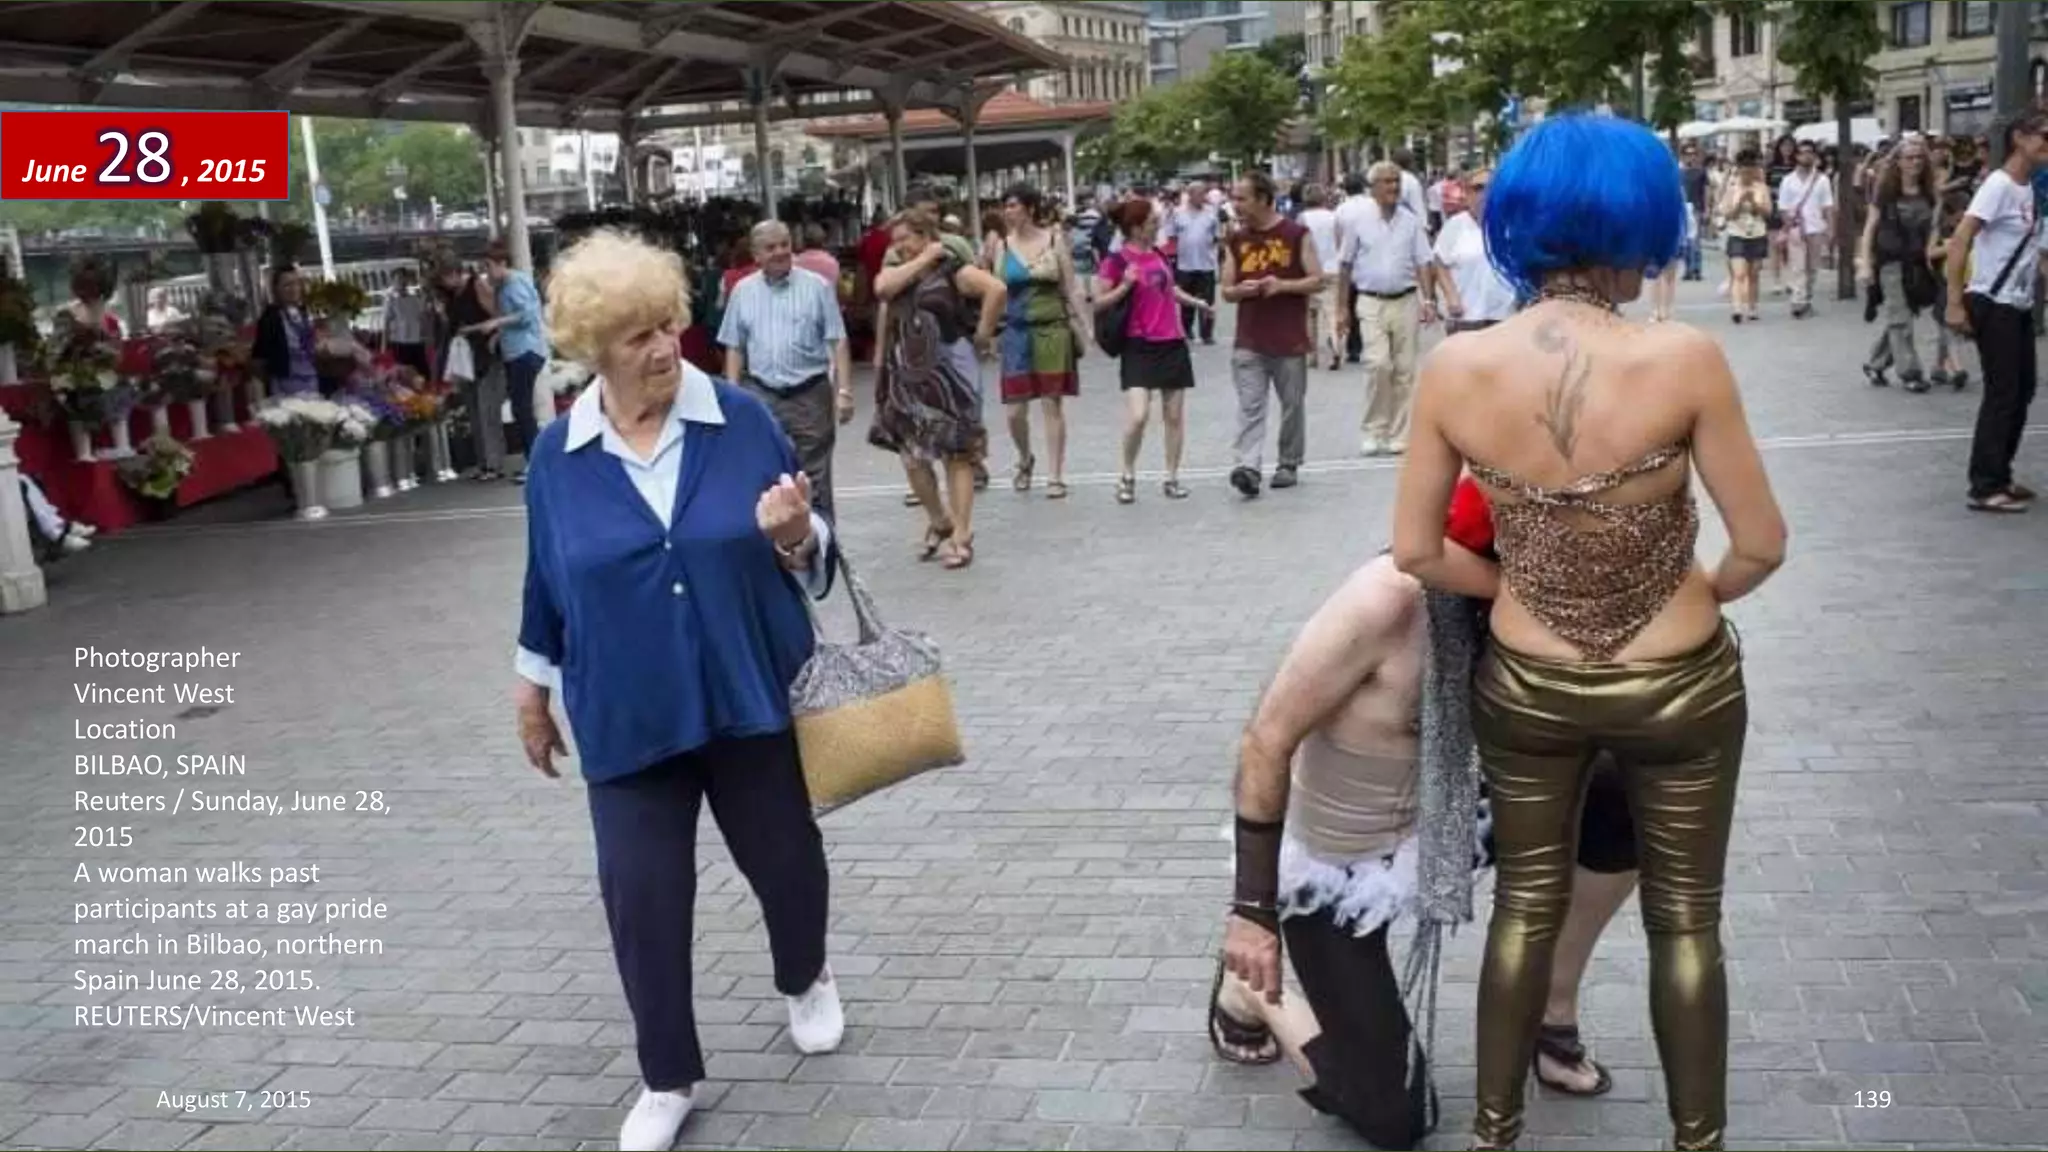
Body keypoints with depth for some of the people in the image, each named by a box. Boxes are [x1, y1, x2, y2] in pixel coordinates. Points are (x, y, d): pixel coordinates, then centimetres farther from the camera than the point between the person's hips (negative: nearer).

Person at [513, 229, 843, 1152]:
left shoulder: (743, 420, -8)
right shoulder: (558, 455, -4)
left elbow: (812, 559, -2)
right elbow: (546, 582, 9)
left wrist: (794, 535, -25)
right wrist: (533, 692, 15)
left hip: (750, 695, 0)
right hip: (629, 715, 0)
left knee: (785, 857, 15)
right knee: (642, 899, 2)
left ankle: (807, 979, 48)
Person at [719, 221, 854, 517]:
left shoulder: (817, 286, -1)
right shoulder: (743, 290, 7)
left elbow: (838, 342, -2)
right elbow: (735, 348, 11)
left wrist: (844, 390, -9)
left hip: (809, 395, -2)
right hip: (761, 395, 2)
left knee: (814, 479, 2)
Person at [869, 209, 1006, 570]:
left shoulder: (952, 268, -6)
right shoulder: (898, 271, 12)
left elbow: (997, 289, -20)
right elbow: (882, 287, -12)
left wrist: (983, 332, -14)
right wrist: (923, 260, -8)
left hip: (948, 372, -6)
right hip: (908, 375, 6)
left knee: (956, 454, 0)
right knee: (912, 457, 8)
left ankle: (961, 537, 5)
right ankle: (939, 522, 29)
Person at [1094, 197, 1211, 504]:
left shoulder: (1157, 254, 10)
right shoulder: (1117, 261, -10)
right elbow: (1098, 303, -9)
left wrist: (1198, 303, 23)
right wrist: (1126, 285, -22)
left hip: (1172, 342, 6)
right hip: (1139, 346, -6)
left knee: (1174, 414, 7)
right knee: (1138, 415, -17)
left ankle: (1172, 478, 19)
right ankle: (1128, 475, 5)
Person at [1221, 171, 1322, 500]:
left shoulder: (1296, 235, -1)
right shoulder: (1235, 241, 9)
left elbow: (1317, 281, -2)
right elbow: (1226, 290, 11)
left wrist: (1283, 285, -17)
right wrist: (1242, 290, -12)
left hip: (1290, 340, -2)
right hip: (1248, 342, 2)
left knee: (1292, 404, 9)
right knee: (1250, 406, -8)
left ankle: (1289, 463, 23)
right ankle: (1247, 466, -17)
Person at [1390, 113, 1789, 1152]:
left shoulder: (1455, 369, -14)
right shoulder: (1683, 359, -21)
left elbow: (1415, 553, -9)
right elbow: (1762, 544, -13)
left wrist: (1519, 589, 5)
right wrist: (1703, 592, 7)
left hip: (1525, 686, 2)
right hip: (1679, 687, -2)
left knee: (1526, 904, 22)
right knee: (1684, 921, 19)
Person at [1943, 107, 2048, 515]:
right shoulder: (1998, 185, -15)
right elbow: (1958, 243, -21)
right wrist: (1955, 303, -24)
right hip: (1993, 304, -9)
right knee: (2002, 394, -6)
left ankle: (1999, 476, 22)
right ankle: (1985, 488, 0)